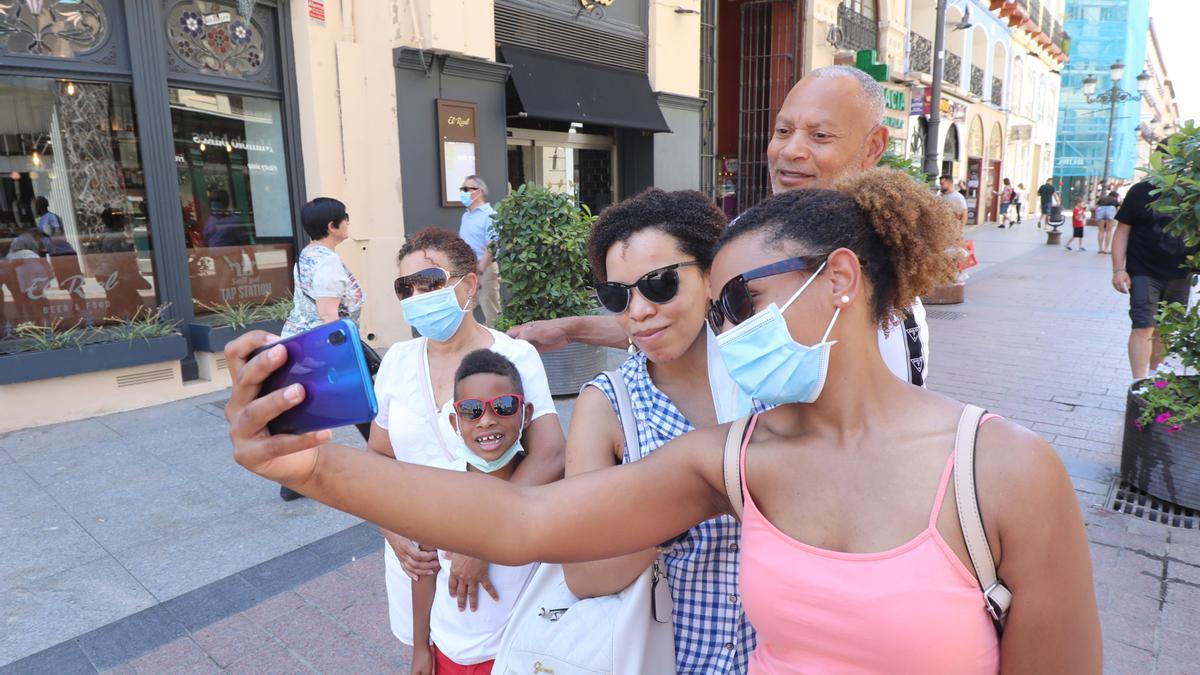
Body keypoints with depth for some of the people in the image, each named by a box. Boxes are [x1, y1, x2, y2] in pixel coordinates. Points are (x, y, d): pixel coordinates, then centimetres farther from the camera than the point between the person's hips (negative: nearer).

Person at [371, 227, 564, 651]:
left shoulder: (514, 356, -14)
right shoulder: (398, 360, -2)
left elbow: (549, 457, -24)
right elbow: (378, 458, 5)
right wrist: (394, 535, -9)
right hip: (416, 554, 4)